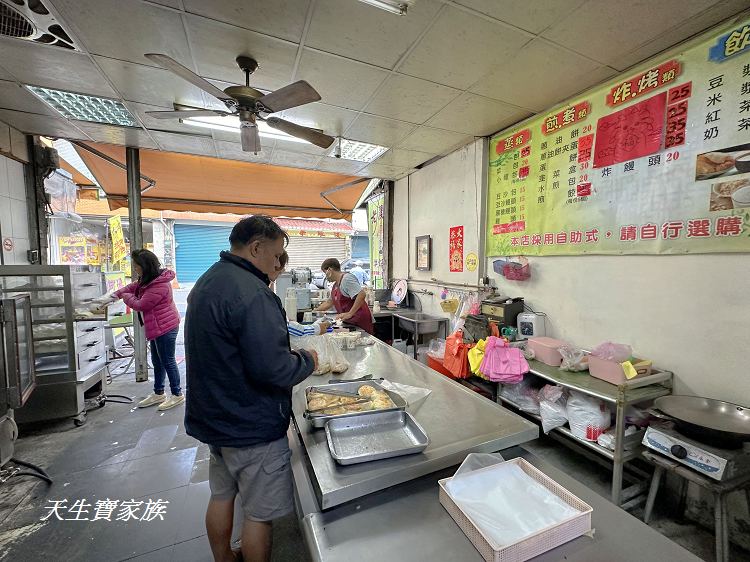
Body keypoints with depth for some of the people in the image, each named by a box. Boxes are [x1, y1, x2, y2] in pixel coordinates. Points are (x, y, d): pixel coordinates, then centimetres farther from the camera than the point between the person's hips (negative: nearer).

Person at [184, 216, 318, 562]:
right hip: (251, 428, -9)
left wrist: (289, 352, 10)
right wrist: (308, 361, -11)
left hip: (212, 417, 10)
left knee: (221, 496, 27)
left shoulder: (207, 282, 6)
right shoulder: (252, 293, -27)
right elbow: (273, 370, -31)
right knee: (258, 515, 12)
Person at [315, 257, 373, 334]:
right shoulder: (335, 285, 14)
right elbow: (330, 302, 27)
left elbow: (362, 294, -26)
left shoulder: (347, 278, -15)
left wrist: (349, 314, -26)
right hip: (349, 322, 8)